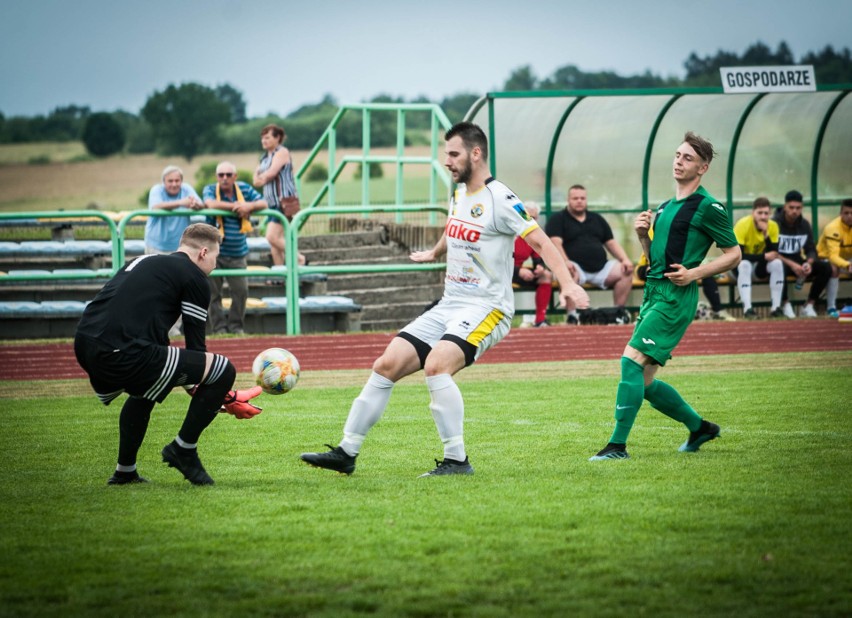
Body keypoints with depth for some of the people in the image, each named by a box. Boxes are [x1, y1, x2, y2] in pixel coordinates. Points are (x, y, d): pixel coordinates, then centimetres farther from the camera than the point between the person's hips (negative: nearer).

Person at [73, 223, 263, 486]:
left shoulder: (146, 262, 30)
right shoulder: (194, 277, 5)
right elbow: (195, 347, 4)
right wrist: (226, 399, 16)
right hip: (122, 353, -9)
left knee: (146, 385, 40)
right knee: (223, 370, -2)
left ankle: (124, 471, 39)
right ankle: (183, 449, 10)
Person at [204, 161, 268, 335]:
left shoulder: (244, 188, 5)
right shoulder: (210, 189, -3)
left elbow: (263, 203, 2)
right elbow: (210, 203, -24)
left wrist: (249, 206, -19)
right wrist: (236, 206, -20)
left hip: (238, 253, 2)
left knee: (241, 290, -2)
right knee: (214, 291, -2)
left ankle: (236, 326, 11)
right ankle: (219, 328, 5)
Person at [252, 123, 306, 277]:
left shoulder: (282, 152, -8)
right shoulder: (266, 157, 20)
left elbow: (271, 173, -19)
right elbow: (256, 180, 14)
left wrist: (261, 177, 0)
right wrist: (261, 178, -7)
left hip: (284, 200, -10)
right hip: (272, 202, 10)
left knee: (272, 237, -18)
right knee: (275, 240, 6)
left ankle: (300, 259, -6)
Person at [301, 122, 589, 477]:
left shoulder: (500, 200, -13)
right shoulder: (459, 194, 12)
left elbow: (541, 242, -18)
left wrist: (567, 284, -31)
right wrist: (434, 253, 53)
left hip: (486, 309, -8)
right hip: (448, 306, 8)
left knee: (435, 365, -31)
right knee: (386, 365, 0)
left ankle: (457, 460, -22)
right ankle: (346, 453, 8)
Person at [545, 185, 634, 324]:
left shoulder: (597, 219, 24)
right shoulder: (558, 219, 6)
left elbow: (611, 243, 21)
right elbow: (556, 243, -9)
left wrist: (625, 260, 2)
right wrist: (565, 261, -28)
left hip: (600, 268, 6)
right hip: (576, 267, -6)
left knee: (625, 271, -15)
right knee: (569, 274, -40)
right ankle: (572, 316, -36)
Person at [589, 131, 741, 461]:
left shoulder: (708, 207, -5)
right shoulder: (666, 207, 20)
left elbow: (733, 254, -4)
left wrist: (694, 273, -15)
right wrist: (642, 234, 6)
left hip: (676, 297, -9)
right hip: (653, 293, 9)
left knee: (632, 360, -19)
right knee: (644, 382, 8)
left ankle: (618, 444, -17)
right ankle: (699, 427, 26)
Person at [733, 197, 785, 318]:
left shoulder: (772, 226, -9)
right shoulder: (743, 225, -22)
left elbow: (774, 254, -16)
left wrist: (766, 234, -29)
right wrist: (764, 256, -31)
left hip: (758, 268, 4)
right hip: (737, 267, -4)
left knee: (777, 263, -24)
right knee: (745, 265, -37)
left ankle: (776, 307, -22)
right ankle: (747, 309, -41)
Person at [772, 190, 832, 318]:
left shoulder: (805, 225, 7)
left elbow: (811, 250, 7)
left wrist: (808, 263, -18)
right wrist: (791, 264, -28)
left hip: (797, 262, 5)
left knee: (825, 268, -17)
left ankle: (809, 306, -11)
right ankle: (786, 305, -24)